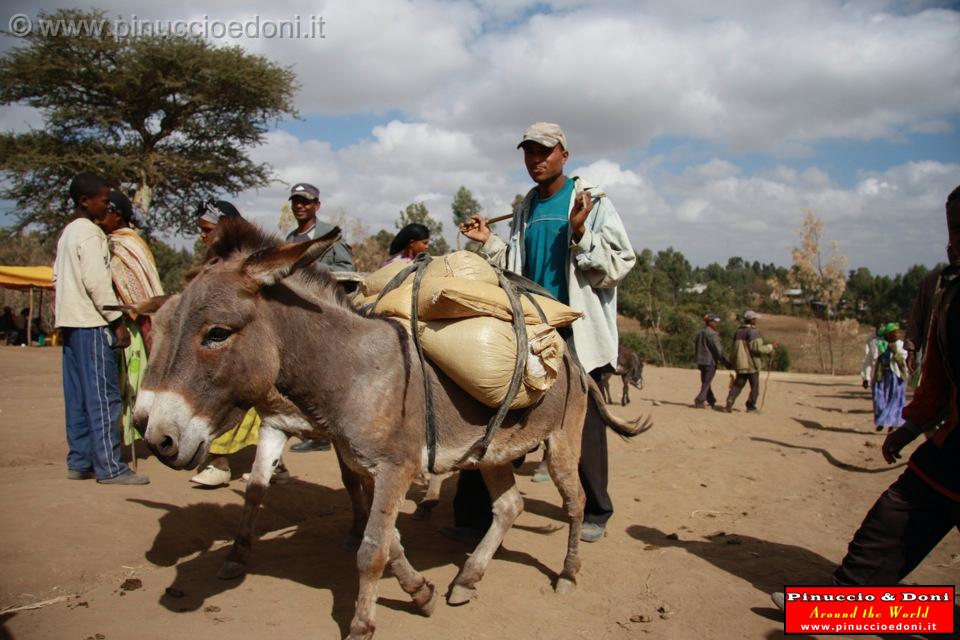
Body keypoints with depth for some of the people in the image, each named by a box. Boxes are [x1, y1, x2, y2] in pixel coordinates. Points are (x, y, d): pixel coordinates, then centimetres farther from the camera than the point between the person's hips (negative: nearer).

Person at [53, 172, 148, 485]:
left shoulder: (67, 233, 18)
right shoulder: (90, 233, -11)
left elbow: (58, 279, 20)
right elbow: (96, 283, -18)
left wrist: (61, 316, 21)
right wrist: (117, 322, -15)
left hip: (70, 323, 10)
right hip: (91, 323, -10)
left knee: (78, 397, 11)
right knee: (103, 396, -8)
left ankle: (79, 462, 16)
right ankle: (109, 467, -6)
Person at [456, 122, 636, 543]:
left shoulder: (593, 202, 0)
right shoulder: (526, 210, 15)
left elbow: (621, 263, -8)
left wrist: (581, 234, -20)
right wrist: (488, 242, 6)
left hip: (580, 333, -4)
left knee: (585, 425, 5)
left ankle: (596, 512, 24)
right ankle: (475, 512, 8)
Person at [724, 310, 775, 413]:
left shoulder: (738, 332, 10)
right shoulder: (754, 332, -14)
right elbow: (758, 348, -20)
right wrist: (771, 347, -7)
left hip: (740, 364, 6)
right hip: (752, 364, -6)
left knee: (738, 385, 7)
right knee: (754, 387, 8)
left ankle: (729, 402, -11)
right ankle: (751, 406, 12)